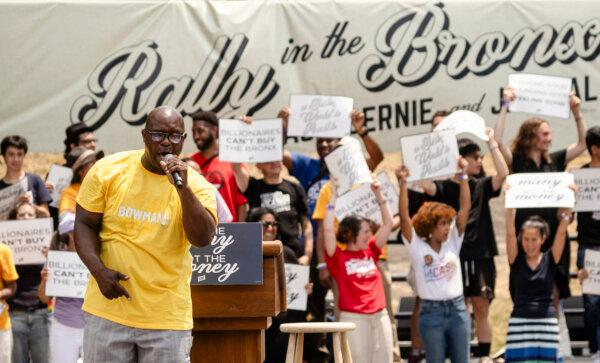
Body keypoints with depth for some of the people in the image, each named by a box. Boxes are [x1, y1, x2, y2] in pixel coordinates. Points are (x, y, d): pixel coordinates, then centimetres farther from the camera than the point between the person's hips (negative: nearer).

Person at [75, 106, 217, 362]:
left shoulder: (196, 185, -2)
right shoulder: (107, 170, -1)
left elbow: (203, 238, -15)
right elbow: (84, 225, 3)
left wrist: (183, 188, -24)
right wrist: (99, 270, -12)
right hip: (109, 310, 1)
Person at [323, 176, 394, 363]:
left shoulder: (371, 252, 12)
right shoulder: (338, 257, -1)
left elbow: (388, 223, 12)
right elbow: (328, 229, -14)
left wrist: (378, 194, 5)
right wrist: (333, 197, -11)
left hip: (380, 316, 5)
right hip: (353, 318, -5)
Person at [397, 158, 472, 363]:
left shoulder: (453, 242, 5)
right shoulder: (417, 246, -4)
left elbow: (465, 208, -2)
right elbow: (404, 216, -16)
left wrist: (463, 177, -10)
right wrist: (402, 184, -24)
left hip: (457, 309, 3)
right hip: (431, 312, -3)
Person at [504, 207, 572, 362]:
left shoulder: (550, 260, 3)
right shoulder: (516, 260, 2)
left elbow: (561, 232, -8)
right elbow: (510, 234, -10)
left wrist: (566, 215, -22)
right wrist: (510, 208, -19)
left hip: (547, 322, 1)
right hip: (520, 322, -1)